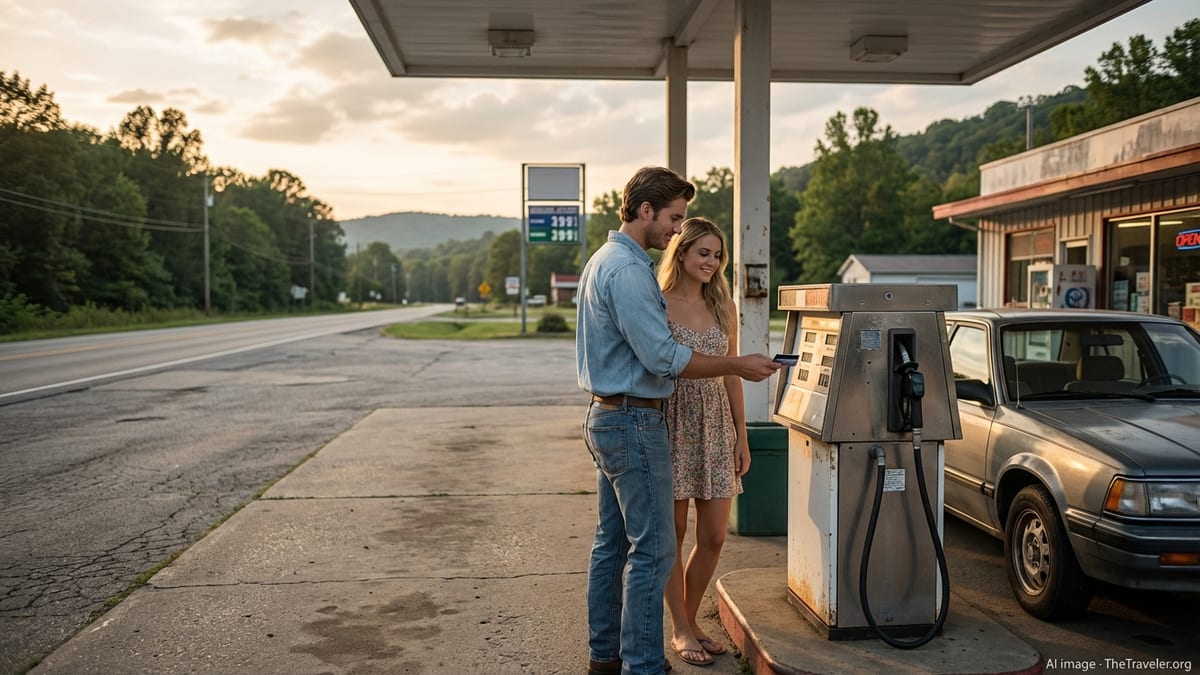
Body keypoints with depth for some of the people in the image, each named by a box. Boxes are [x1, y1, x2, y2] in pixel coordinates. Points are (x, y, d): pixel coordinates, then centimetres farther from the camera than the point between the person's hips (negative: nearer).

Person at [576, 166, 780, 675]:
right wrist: (739, 365, -15)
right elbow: (664, 357, -23)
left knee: (612, 542, 15)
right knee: (652, 549, -5)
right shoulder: (628, 271, -18)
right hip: (633, 421, -11)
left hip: (606, 416, 11)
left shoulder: (605, 260, 16)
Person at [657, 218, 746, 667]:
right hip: (673, 424, -5)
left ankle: (689, 622, 26)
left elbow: (731, 375, 13)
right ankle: (681, 631, 20)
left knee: (713, 538, 6)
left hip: (716, 428, 5)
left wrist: (741, 436, 10)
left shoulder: (723, 307, 11)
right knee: (673, 536, 5)